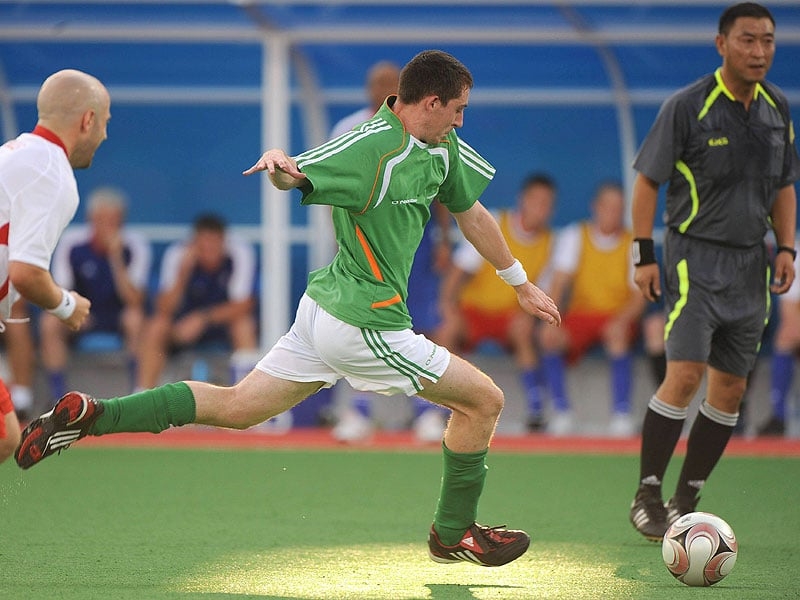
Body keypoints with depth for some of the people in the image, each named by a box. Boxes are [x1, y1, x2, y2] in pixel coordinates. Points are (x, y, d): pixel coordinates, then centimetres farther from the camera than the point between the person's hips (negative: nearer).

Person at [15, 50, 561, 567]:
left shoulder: (442, 147, 8)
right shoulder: (372, 146, -20)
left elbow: (472, 214, 21)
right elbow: (296, 176, -24)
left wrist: (521, 284, 29)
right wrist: (281, 164, -48)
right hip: (365, 323, -9)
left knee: (235, 407, 10)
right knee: (484, 400, 2)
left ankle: (91, 415, 4)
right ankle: (455, 534, 18)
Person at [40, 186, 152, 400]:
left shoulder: (135, 246, -15)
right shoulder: (71, 244, -12)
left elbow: (134, 301, -22)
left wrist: (116, 259, -32)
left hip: (120, 315, -1)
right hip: (84, 316, 1)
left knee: (135, 319, -35)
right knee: (50, 323, -29)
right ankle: (59, 396, -22)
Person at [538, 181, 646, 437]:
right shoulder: (574, 236, 2)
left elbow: (639, 297, -6)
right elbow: (559, 282, -7)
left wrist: (621, 321, -28)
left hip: (619, 318, -1)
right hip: (580, 315, 1)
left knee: (618, 337, -35)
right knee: (550, 339, -28)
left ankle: (622, 413, -29)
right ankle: (562, 413, -19)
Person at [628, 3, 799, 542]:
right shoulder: (687, 107, -10)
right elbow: (647, 181, -5)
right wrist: (644, 255, -10)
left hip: (750, 264, 6)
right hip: (695, 258, -6)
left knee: (731, 389, 5)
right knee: (685, 376, -16)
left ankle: (685, 504, 14)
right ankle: (647, 498, -6)